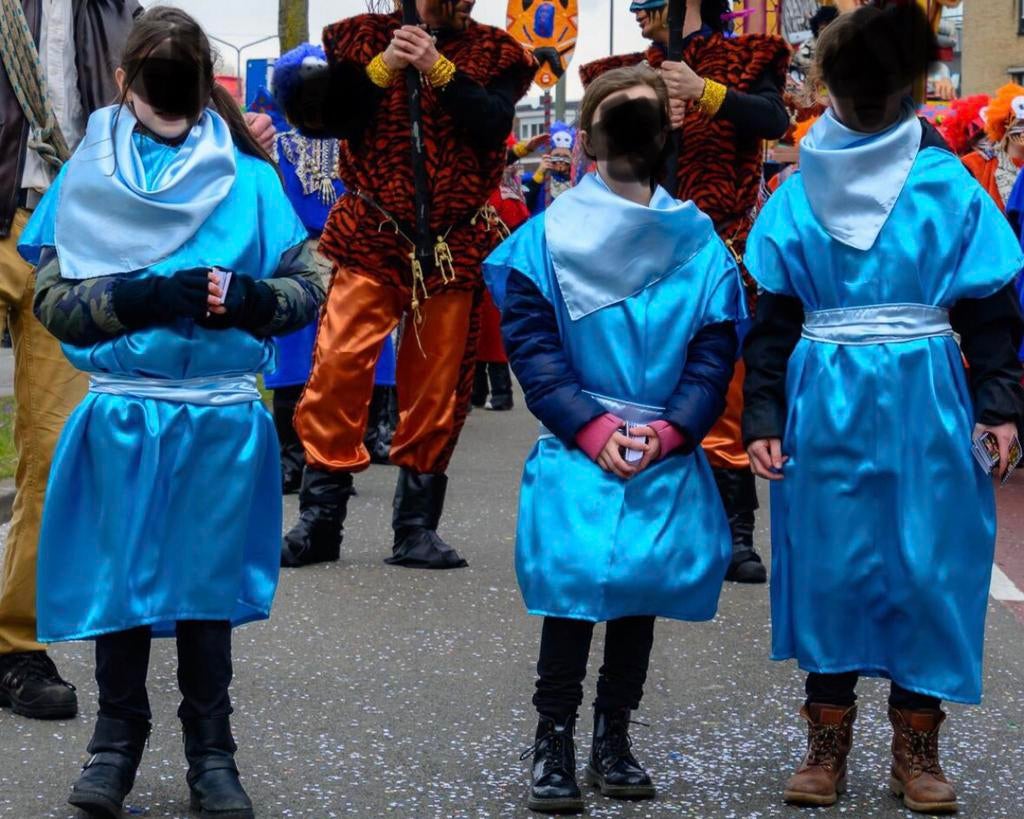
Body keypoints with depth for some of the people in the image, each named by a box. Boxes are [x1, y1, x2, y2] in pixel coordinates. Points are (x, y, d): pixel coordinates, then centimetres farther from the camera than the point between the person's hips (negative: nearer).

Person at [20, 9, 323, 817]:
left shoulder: (247, 179, 3)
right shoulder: (87, 177, 2)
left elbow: (309, 288, 5)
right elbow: (52, 297, -3)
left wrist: (249, 297, -16)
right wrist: (140, 300, -18)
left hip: (221, 418, 0)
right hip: (119, 416, 0)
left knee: (209, 586, 9)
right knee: (120, 581, 6)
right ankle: (117, 744, 23)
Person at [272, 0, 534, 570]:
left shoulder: (495, 54, 7)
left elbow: (493, 126, -10)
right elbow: (330, 119, -2)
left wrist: (438, 68, -17)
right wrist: (383, 67, -12)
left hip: (454, 246, 1)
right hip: (371, 238, -1)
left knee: (438, 388, 1)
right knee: (338, 365, -13)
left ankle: (417, 525, 13)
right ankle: (320, 519, -3)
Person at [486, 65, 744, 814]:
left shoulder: (699, 241, 4)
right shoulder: (551, 233, -1)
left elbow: (715, 351, 1)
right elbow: (530, 340, -6)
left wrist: (668, 430, -12)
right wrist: (591, 427, -14)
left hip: (666, 456, 3)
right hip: (577, 451, -2)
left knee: (643, 587, 8)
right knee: (573, 587, -8)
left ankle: (613, 738, 22)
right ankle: (554, 745, 4)